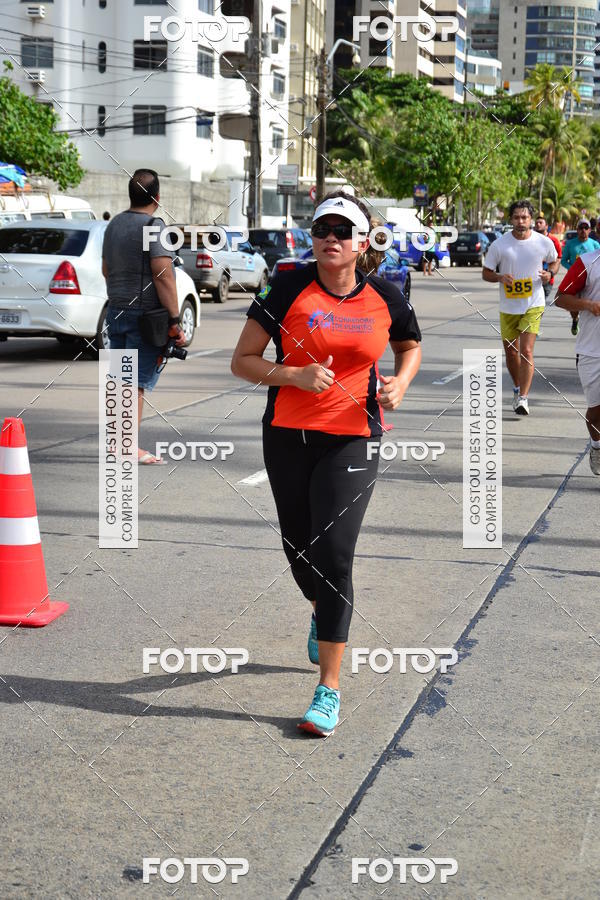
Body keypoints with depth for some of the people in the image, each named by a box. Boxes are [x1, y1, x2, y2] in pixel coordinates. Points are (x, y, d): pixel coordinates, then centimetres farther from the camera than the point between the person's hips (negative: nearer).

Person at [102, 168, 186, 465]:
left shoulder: (114, 224, 13)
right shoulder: (153, 225, -13)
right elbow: (163, 276, -20)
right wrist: (174, 321, -18)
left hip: (116, 312, 8)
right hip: (145, 315, -8)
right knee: (138, 382, -7)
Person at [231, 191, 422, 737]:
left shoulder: (385, 298, 0)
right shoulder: (288, 290, -5)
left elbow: (411, 346, 20)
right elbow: (243, 361, -3)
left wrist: (399, 383, -1)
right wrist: (295, 375, -19)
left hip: (352, 440, -1)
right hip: (287, 435, 2)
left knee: (334, 557, -10)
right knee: (299, 548, 15)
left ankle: (330, 687, -3)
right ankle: (322, 613, 52)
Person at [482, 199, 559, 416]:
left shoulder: (544, 242, -5)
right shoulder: (499, 244, -7)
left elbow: (555, 261, 14)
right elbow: (486, 273, 1)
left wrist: (549, 273, -8)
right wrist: (500, 277, -20)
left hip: (533, 305, -2)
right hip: (508, 307, 2)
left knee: (526, 350, -15)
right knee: (511, 351, 13)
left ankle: (523, 398, -14)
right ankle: (518, 388, 37)